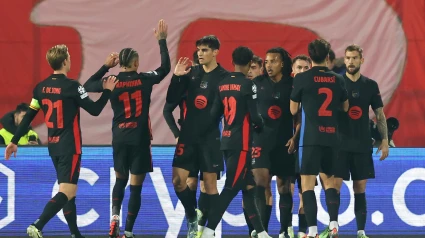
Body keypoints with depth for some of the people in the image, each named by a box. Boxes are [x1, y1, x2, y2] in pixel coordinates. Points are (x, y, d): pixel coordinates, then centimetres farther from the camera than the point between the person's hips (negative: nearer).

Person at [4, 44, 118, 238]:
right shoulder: (71, 86, -14)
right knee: (67, 192, -11)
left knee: (68, 191, 17)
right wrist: (108, 91, 5)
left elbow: (28, 116, 7)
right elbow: (95, 110, -10)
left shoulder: (41, 87, 4)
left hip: (53, 146, 7)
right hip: (70, 147, -7)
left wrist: (14, 141, 15)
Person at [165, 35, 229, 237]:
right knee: (178, 181, 1)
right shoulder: (191, 73, 6)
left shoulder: (224, 77, -6)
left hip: (210, 137, -4)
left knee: (210, 183, 0)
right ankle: (193, 216, 22)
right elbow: (171, 100, 4)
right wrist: (176, 77, -8)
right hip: (188, 135, 4)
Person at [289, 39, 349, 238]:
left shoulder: (302, 79, -4)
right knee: (328, 179, 19)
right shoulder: (337, 79, 7)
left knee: (307, 184, -3)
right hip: (332, 138, 4)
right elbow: (345, 107, 20)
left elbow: (293, 110, 5)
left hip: (312, 138, -4)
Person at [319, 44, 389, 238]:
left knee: (360, 188, 4)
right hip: (340, 143, -2)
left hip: (362, 144, 2)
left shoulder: (370, 85, 6)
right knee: (334, 185, -8)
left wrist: (385, 140, 3)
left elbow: (379, 114, 10)